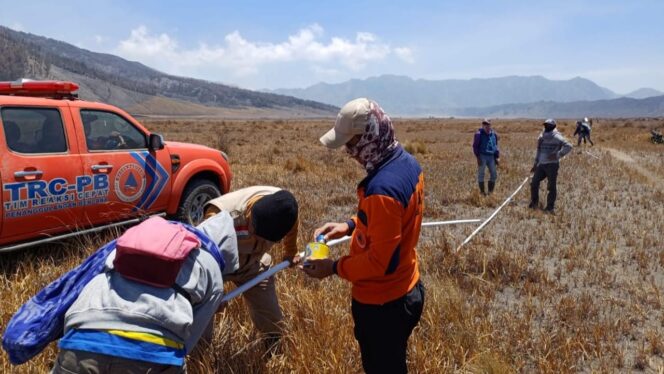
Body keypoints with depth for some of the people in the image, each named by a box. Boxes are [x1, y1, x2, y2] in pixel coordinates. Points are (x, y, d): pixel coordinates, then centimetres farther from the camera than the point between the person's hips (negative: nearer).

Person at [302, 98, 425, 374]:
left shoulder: (382, 188, -33)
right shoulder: (407, 163, -2)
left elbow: (382, 263, -28)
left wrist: (335, 268, -14)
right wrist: (350, 226, 4)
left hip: (382, 304, -9)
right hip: (406, 290, 9)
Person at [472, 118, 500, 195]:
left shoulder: (494, 134, 9)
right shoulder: (479, 134, -5)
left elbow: (496, 146, 18)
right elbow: (475, 146, -4)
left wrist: (497, 157, 10)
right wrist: (478, 157, -11)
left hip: (491, 157, 5)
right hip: (482, 156, -5)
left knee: (494, 175, 4)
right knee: (481, 174, -1)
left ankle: (490, 192, 15)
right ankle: (482, 192, 5)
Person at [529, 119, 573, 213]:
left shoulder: (556, 137, -9)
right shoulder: (541, 137, 13)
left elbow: (568, 146, -18)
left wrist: (558, 155, -24)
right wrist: (535, 164, 21)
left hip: (552, 165, -6)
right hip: (541, 165, 6)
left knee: (551, 187, -2)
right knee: (534, 183, 3)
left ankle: (550, 207, 6)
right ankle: (534, 203, 21)